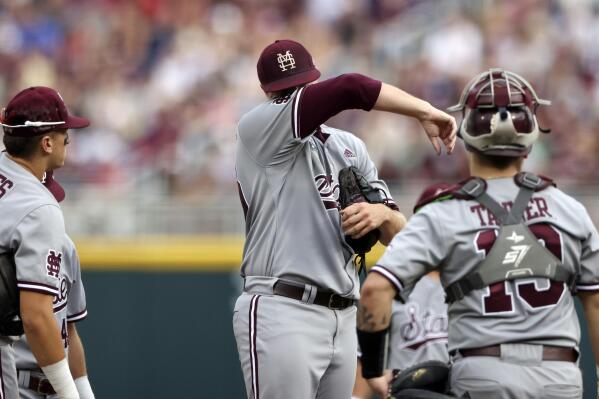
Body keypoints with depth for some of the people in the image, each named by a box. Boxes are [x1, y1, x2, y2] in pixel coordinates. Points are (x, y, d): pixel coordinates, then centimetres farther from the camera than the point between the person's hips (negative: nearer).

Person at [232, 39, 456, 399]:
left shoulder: (350, 147, 19)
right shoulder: (258, 130, -4)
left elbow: (398, 232, 15)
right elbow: (350, 89, -17)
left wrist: (382, 214, -8)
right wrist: (427, 112, -11)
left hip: (343, 320, 7)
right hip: (282, 314, -7)